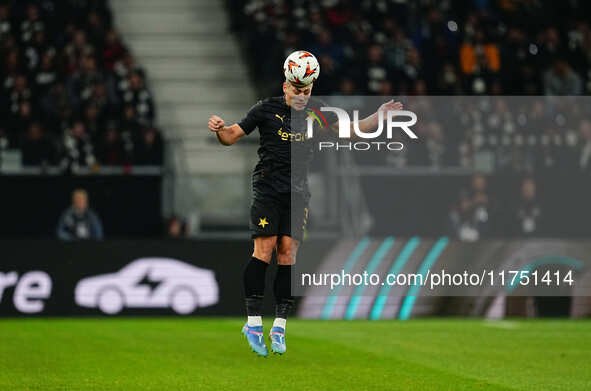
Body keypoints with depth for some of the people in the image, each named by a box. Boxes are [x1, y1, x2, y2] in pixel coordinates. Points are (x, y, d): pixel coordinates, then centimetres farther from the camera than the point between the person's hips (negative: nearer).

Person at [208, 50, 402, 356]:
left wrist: (378, 116, -3)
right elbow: (233, 136, 3)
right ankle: (253, 322, -5)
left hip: (298, 193, 3)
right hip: (267, 189, -3)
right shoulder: (267, 109, -1)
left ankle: (279, 327, 1)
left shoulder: (315, 111, 7)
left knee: (288, 253, -2)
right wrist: (219, 129, -19)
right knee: (264, 251, -11)